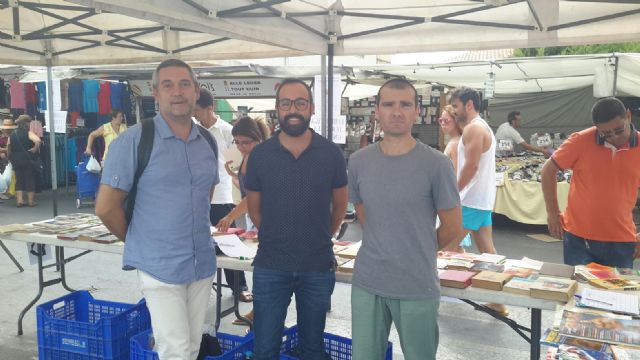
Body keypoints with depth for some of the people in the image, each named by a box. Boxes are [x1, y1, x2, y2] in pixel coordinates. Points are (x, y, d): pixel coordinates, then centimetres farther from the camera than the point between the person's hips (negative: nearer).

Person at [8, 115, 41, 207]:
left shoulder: (12, 135, 6)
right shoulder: (28, 133, -11)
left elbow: (8, 149, 6)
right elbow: (38, 141, -30)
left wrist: (11, 158, 16)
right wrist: (35, 149, -15)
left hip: (16, 160, 5)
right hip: (27, 159, -5)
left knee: (19, 180, 12)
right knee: (30, 179, 5)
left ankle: (19, 200, 9)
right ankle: (31, 201, 9)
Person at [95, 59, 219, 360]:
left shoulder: (207, 141, 6)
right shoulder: (133, 140, -11)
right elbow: (106, 207, -9)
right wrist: (139, 241, 2)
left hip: (203, 264, 6)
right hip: (159, 266, -5)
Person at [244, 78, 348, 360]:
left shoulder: (331, 154, -5)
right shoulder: (260, 155, -4)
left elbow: (340, 205, 8)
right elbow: (254, 208, 7)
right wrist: (276, 240, 9)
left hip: (318, 266, 1)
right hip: (270, 266, 0)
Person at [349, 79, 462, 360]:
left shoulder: (436, 164, -11)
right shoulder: (358, 161, 0)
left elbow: (453, 228, -3)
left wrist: (420, 253, 8)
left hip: (418, 287, -3)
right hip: (366, 283, 3)